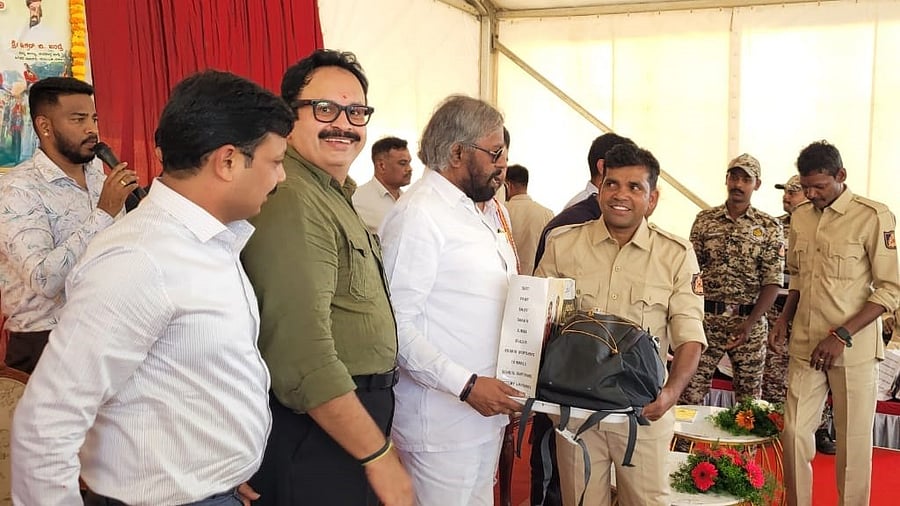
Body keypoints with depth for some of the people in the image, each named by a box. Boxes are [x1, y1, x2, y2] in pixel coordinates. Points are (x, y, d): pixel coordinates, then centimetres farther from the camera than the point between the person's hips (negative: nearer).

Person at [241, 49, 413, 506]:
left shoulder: (336, 197, 13)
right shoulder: (291, 200, -21)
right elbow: (304, 357, -27)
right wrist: (379, 455, -21)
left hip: (351, 415, 10)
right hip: (319, 433, -10)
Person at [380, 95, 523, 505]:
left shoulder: (470, 211, 13)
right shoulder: (418, 214, -17)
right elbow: (395, 324, -21)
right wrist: (467, 386, -23)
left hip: (485, 409, 9)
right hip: (443, 420, -9)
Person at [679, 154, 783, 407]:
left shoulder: (770, 227, 2)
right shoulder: (704, 219, 6)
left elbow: (773, 282, -3)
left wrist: (749, 324, -13)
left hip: (749, 322, 0)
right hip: (706, 319, 1)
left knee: (749, 397, 9)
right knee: (690, 393, -1)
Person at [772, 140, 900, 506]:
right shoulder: (800, 216, 9)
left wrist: (842, 335, -17)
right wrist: (785, 318, 6)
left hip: (854, 348, -5)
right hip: (805, 345, 5)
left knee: (854, 440, 5)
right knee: (794, 432, 7)